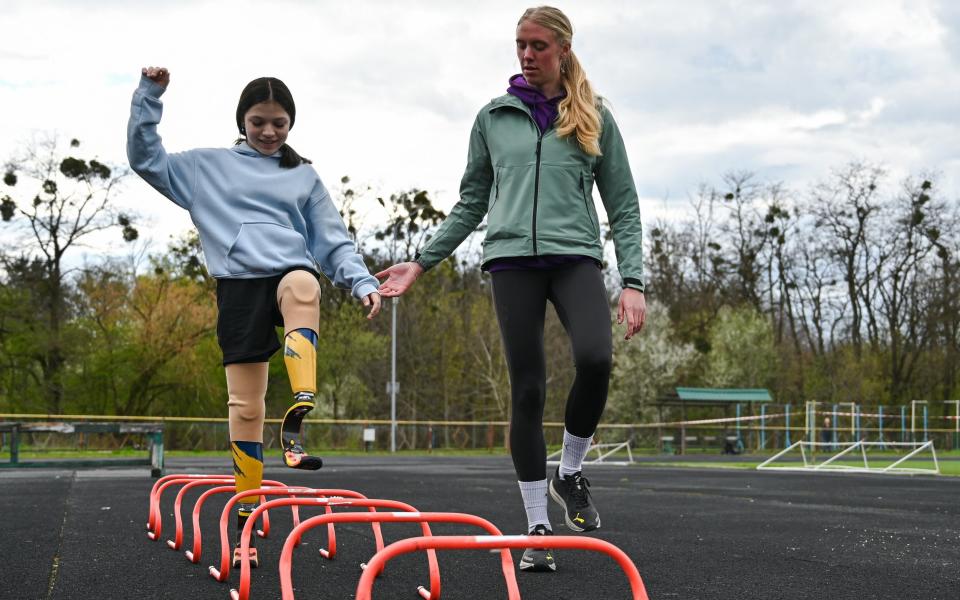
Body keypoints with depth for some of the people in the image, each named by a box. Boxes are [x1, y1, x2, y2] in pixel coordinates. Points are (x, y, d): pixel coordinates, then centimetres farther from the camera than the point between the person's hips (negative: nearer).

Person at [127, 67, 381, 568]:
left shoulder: (304, 177, 20)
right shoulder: (208, 166, 18)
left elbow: (334, 242, 18)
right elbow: (146, 159, 15)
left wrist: (362, 282, 3)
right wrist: (148, 96, 6)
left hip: (292, 273, 0)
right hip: (239, 285, 0)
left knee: (303, 286, -39)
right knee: (245, 407, -5)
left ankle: (298, 419, -43)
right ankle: (247, 517, 6)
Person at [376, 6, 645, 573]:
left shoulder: (596, 118, 10)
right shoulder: (494, 117, 13)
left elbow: (624, 206, 8)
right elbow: (471, 204, 18)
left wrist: (633, 281, -2)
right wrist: (421, 262, 12)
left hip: (576, 255, -1)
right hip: (513, 257, 1)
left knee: (595, 357, -27)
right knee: (527, 389, -3)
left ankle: (571, 472, 0)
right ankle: (538, 528, 7)